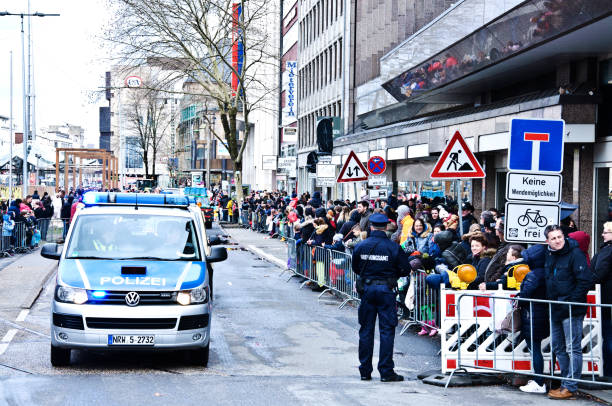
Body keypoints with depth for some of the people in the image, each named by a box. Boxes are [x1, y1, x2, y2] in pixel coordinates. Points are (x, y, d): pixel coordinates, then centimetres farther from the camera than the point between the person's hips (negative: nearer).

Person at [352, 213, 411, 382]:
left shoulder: (360, 246, -1)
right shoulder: (393, 247, -8)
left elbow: (355, 268, 9)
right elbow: (404, 270, -2)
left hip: (367, 289, 2)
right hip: (386, 290, -2)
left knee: (366, 330, 10)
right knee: (387, 330, 2)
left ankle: (365, 371, 13)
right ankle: (386, 371, 0)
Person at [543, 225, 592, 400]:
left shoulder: (575, 254, -13)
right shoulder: (549, 255, 9)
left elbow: (585, 281, -17)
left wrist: (572, 302, -17)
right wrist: (550, 299, 13)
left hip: (572, 310, -8)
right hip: (555, 310, 8)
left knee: (572, 349, -4)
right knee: (559, 348, 14)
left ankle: (570, 387, -1)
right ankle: (566, 383, 23)